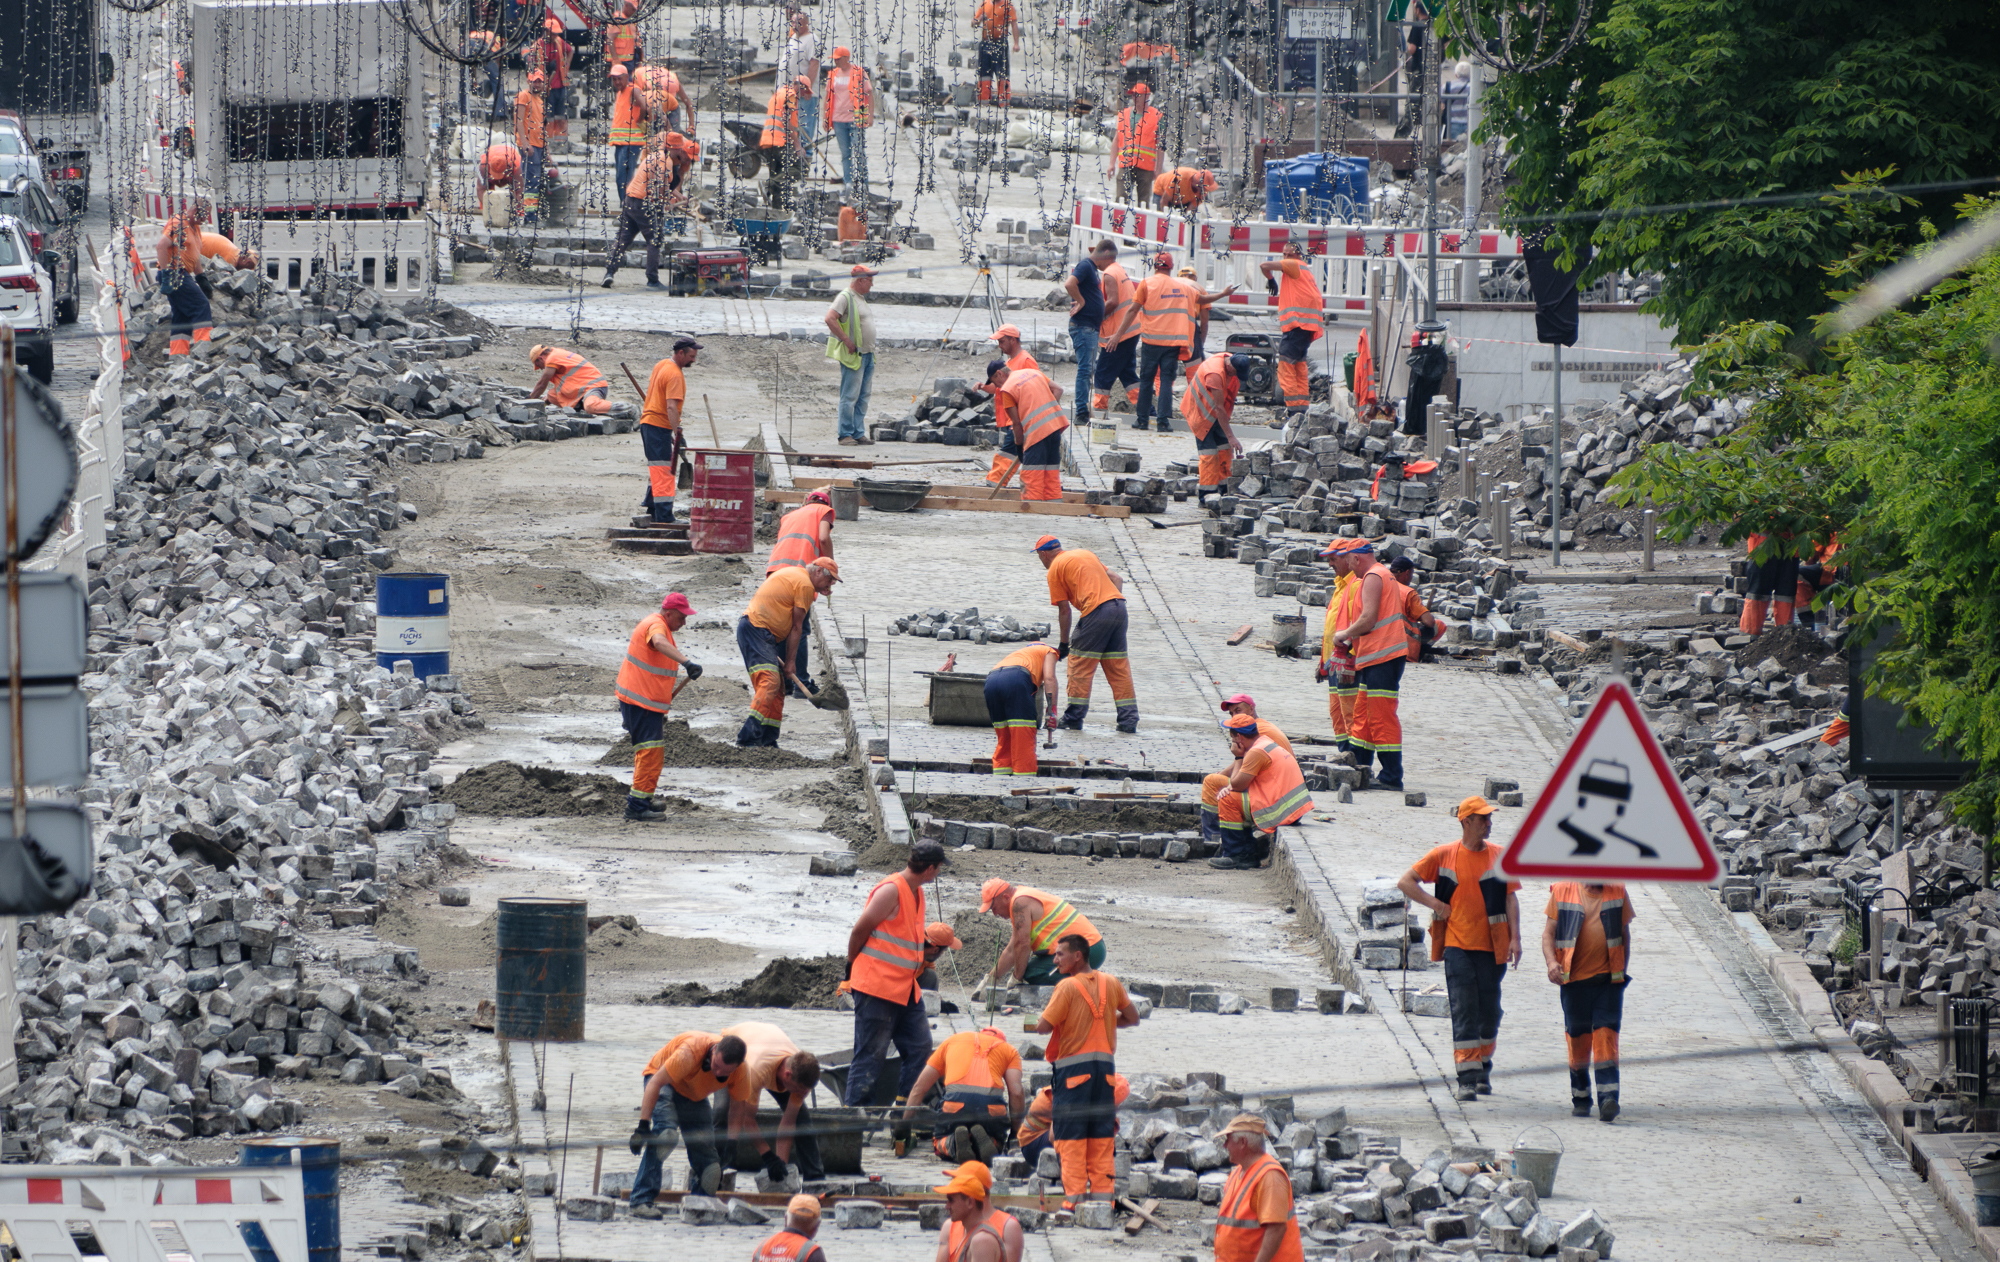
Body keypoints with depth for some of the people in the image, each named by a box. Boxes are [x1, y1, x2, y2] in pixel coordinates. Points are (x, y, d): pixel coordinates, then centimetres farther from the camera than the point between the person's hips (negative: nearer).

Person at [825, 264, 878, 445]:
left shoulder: (861, 298, 19)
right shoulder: (845, 297, -9)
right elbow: (830, 319, -21)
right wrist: (847, 341, -20)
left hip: (868, 355, 9)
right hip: (853, 355, -9)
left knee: (863, 397, 8)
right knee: (850, 396, -8)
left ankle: (859, 434, 11)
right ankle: (846, 435, -7)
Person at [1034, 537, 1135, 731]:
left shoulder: (1055, 569, 6)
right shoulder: (1085, 554, 27)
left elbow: (1064, 609, 5)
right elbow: (1117, 578, 22)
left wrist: (1064, 644, 12)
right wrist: (1115, 602, 15)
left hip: (1096, 610, -7)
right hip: (1119, 605, 7)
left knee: (1081, 665, 3)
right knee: (1118, 666, 10)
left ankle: (1074, 718, 5)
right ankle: (1129, 720, 7)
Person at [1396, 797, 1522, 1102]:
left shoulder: (1500, 857, 5)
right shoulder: (1443, 856, 1)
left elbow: (1510, 899, 4)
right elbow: (1405, 883, 6)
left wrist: (1515, 937, -5)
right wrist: (1437, 905, -2)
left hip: (1492, 946, 2)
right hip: (1457, 945, -2)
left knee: (1489, 1013, 8)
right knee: (1464, 1011, -9)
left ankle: (1483, 1070, 26)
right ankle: (1467, 1078, -11)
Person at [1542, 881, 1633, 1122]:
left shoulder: (1617, 892, 7)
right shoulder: (1562, 892, 2)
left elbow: (1624, 933, 15)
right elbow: (1549, 932, 4)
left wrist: (1622, 972, 12)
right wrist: (1551, 961, -13)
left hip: (1609, 978, 0)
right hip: (1575, 979, 0)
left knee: (1606, 1036, -11)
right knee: (1578, 1039, 7)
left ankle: (1608, 1099, -18)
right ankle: (1581, 1099, 23)